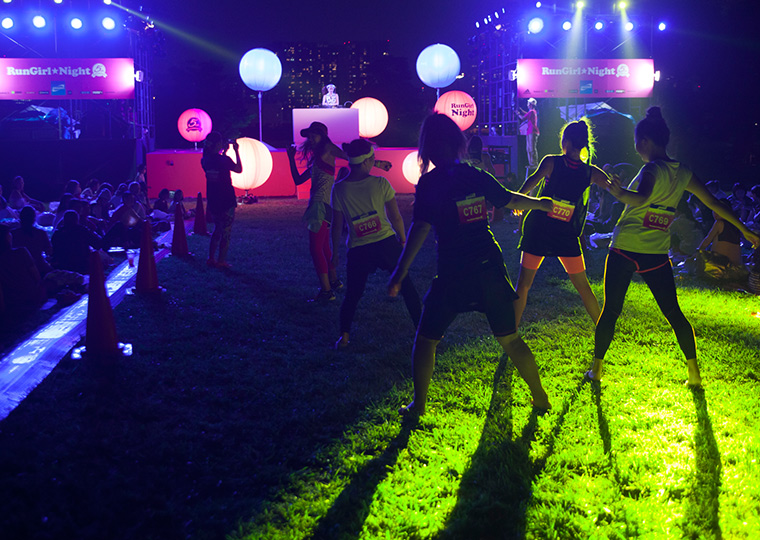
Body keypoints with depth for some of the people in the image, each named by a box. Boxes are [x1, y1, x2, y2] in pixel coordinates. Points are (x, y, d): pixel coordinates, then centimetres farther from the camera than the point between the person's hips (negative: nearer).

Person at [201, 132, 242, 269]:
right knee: (226, 232, 5)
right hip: (226, 201, -6)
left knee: (217, 229, 21)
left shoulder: (205, 161, 0)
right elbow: (239, 169, -3)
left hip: (212, 201, 6)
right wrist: (236, 151, 3)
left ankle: (211, 259, 20)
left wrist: (224, 152, 21)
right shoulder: (224, 160, -18)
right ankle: (221, 261, 5)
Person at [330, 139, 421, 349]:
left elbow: (337, 225, 2)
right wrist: (403, 239, 15)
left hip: (357, 251, 1)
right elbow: (396, 217, -1)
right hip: (387, 243, 0)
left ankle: (344, 335, 9)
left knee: (352, 295, 15)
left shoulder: (339, 189, -5)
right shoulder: (380, 183, -8)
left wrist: (334, 252, 15)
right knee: (406, 286, 15)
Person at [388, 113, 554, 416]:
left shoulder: (430, 182, -9)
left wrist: (400, 273, -13)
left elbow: (420, 228, -15)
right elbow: (510, 200, 20)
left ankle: (418, 404, 17)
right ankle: (540, 397, 23)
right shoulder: (476, 176, 5)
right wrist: (541, 204, 40)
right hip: (490, 267, 4)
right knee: (509, 338, 16)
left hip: (454, 274, -4)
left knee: (426, 338, 13)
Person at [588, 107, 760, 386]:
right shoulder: (683, 173, 7)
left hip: (625, 249, -5)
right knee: (673, 313, 13)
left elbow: (642, 198, -34)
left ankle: (596, 368, 11)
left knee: (611, 310, 5)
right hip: (657, 255, 5)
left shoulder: (651, 170, -12)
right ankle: (694, 370, 16)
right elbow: (713, 202, 14)